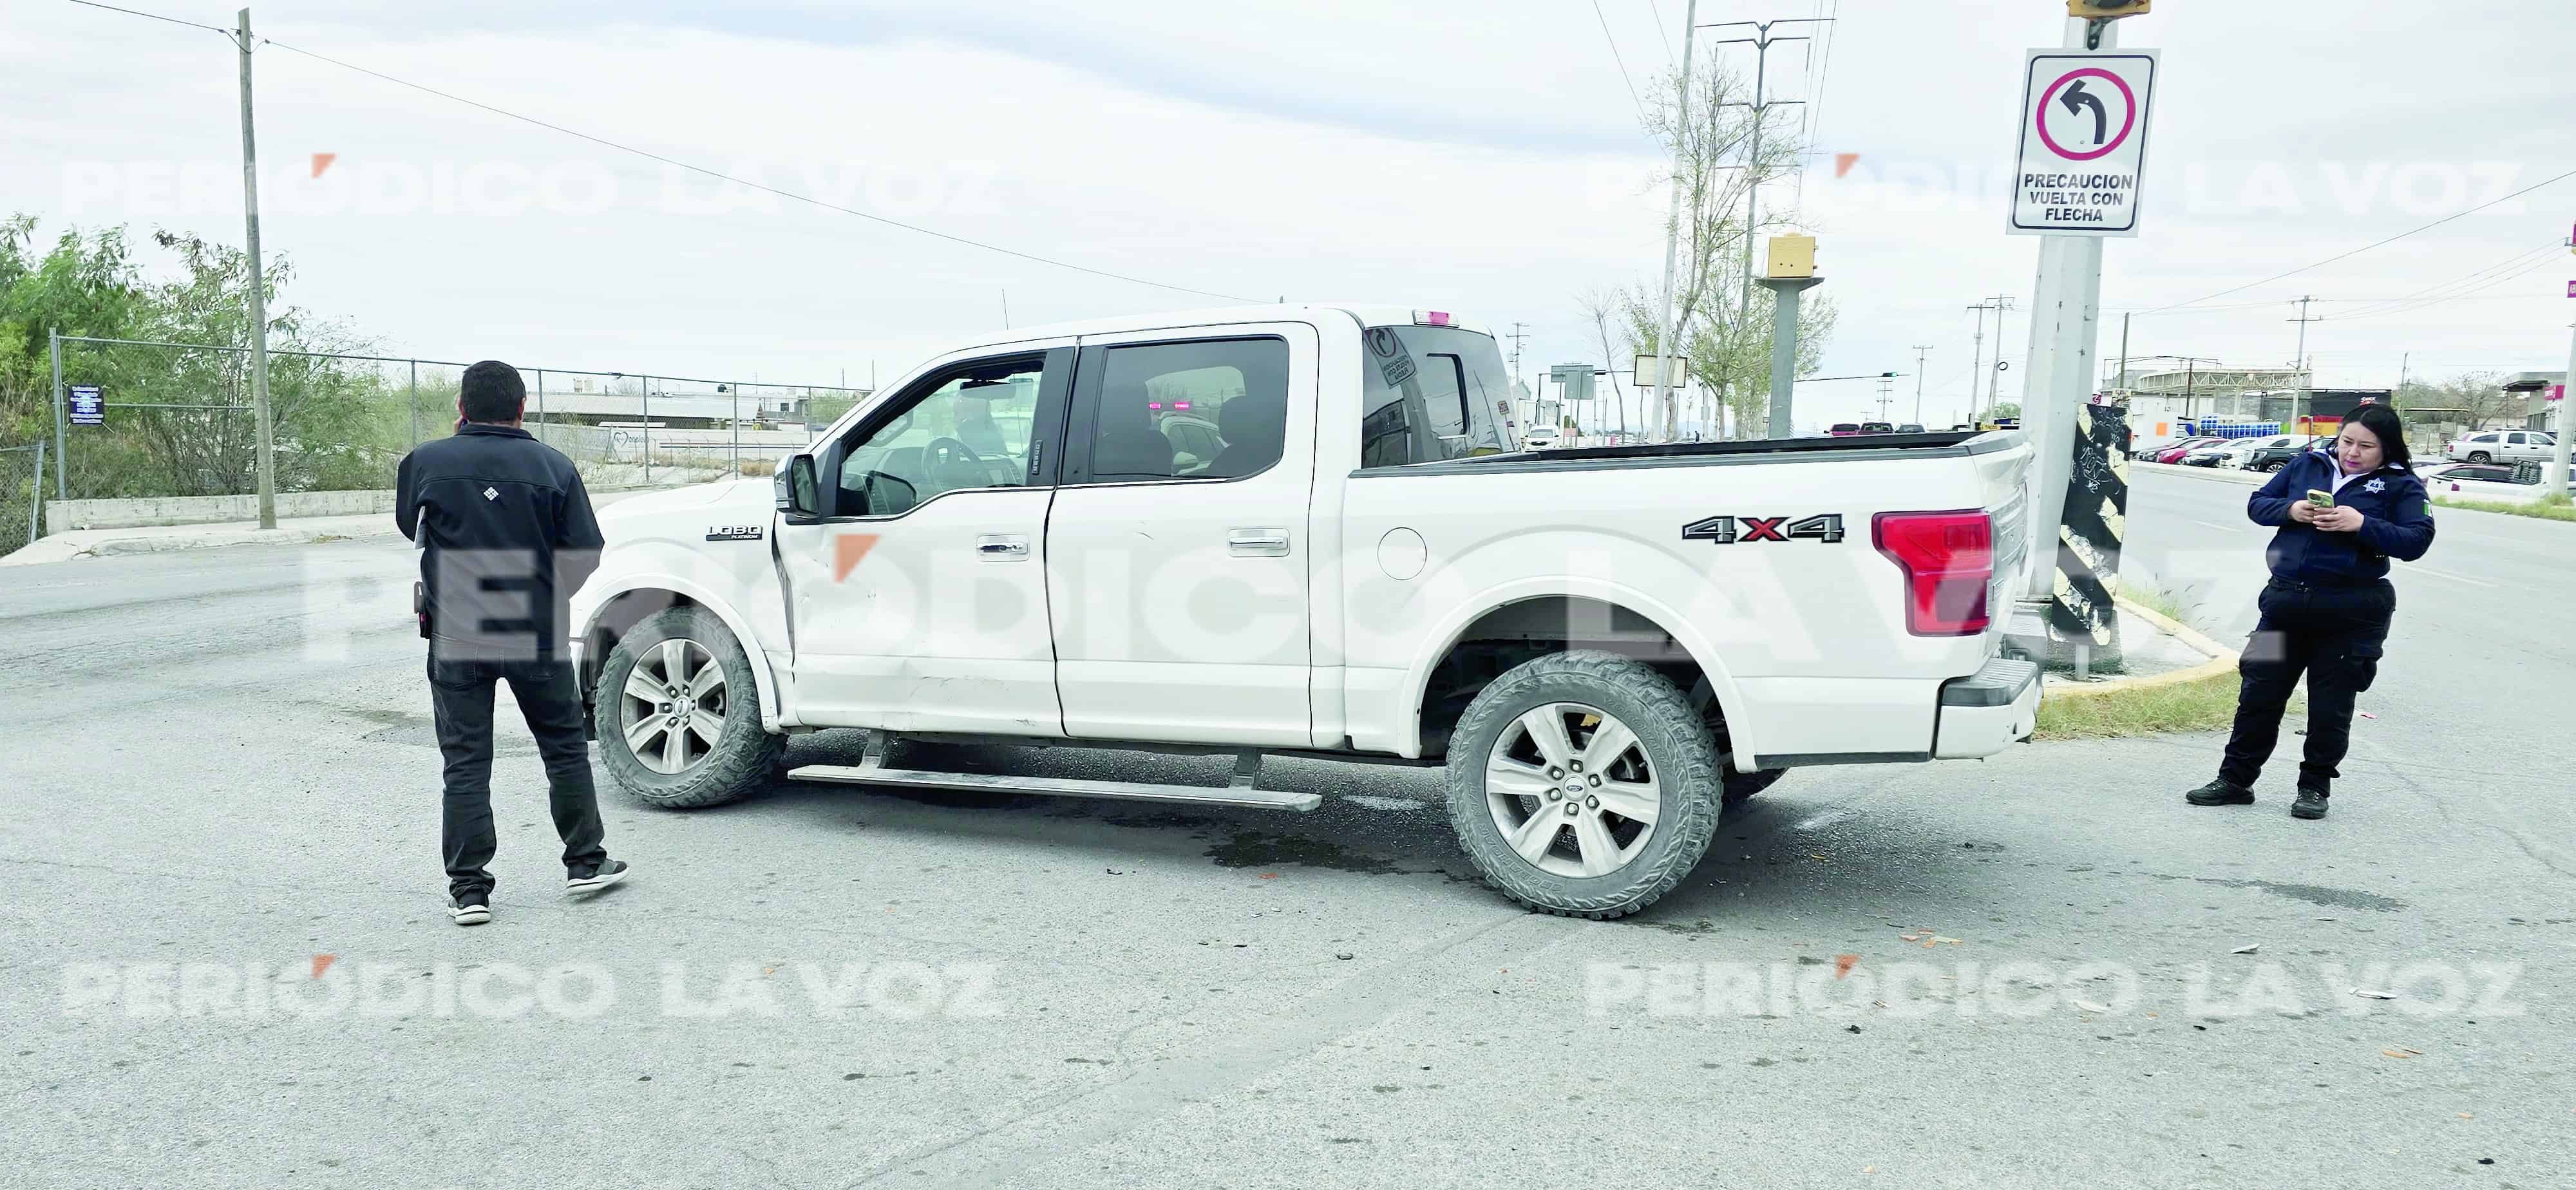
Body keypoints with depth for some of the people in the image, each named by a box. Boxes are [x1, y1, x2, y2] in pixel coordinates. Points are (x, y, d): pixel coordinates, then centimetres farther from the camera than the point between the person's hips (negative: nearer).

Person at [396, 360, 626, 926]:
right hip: (537, 637, 0)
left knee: (465, 764, 7)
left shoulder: (425, 462, -3)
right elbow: (583, 555, -2)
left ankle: (468, 889, 9)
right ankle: (585, 863, 22)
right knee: (565, 748, 15)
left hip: (456, 639, 0)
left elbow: (409, 529, 15)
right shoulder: (553, 466, -4)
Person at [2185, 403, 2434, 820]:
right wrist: (2291, 510, -11)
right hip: (2286, 599, 3)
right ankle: (2235, 779, 17)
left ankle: (2315, 786, 21)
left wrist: (2362, 524, -22)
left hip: (2350, 613, -3)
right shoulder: (2307, 466, 8)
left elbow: (2417, 541, -10)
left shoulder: (2401, 485, -1)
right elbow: (2257, 504, 9)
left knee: (2330, 706, 6)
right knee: (2259, 694, 8)